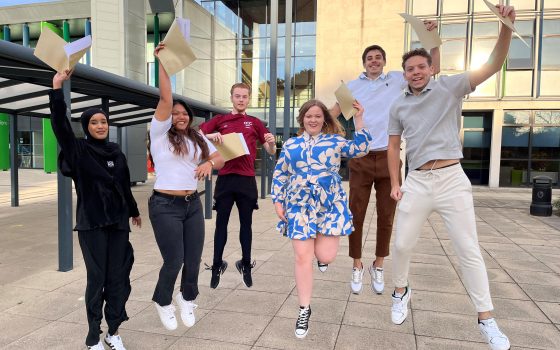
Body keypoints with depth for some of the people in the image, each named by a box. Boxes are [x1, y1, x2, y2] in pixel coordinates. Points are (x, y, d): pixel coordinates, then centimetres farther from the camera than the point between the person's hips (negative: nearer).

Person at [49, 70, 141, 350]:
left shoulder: (117, 153, 10)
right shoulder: (78, 150, -2)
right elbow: (60, 124, -18)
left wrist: (133, 211, 29)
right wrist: (57, 88, -28)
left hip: (118, 222, 4)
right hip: (91, 223, -4)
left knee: (118, 277, 5)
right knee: (96, 278, 0)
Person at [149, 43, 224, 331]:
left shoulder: (198, 139, 12)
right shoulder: (160, 133, -2)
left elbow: (220, 159, 10)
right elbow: (165, 99, -14)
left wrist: (210, 163, -13)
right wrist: (162, 63, -15)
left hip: (193, 204, 5)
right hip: (165, 205, -4)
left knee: (193, 260, 7)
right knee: (174, 261, -1)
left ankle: (187, 298, 37)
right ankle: (163, 301, 30)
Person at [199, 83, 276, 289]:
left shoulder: (255, 123, 10)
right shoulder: (220, 120, 9)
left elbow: (271, 152, 9)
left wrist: (272, 143, -14)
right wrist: (210, 136, -16)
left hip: (247, 180, 1)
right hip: (225, 178, 0)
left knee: (246, 224, 8)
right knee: (221, 224, 5)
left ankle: (246, 265, 19)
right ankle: (217, 266, 15)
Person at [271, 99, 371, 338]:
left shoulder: (335, 140, 7)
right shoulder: (290, 145, 12)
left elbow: (360, 150, -5)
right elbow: (280, 175, 13)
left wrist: (358, 121, -9)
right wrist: (278, 201, 6)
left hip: (330, 205, -1)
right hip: (299, 207, 1)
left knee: (325, 256, -3)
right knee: (303, 257, -3)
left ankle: (321, 241, 37)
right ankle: (304, 309, 13)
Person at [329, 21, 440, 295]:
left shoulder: (396, 79, 10)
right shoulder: (353, 86, 10)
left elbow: (433, 68, 11)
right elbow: (333, 113, 16)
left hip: (388, 158, 1)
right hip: (360, 159, 0)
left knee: (386, 216, 6)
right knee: (356, 215, 1)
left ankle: (378, 267, 23)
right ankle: (357, 267, 17)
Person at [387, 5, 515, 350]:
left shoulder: (450, 87, 2)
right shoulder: (399, 106, 10)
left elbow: (493, 65, -7)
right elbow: (393, 147, 15)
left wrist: (506, 27, -23)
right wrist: (395, 184, 8)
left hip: (452, 180, -2)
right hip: (417, 183, 3)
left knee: (469, 250, 2)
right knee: (403, 245, 9)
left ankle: (487, 320, 15)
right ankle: (402, 291, 35)